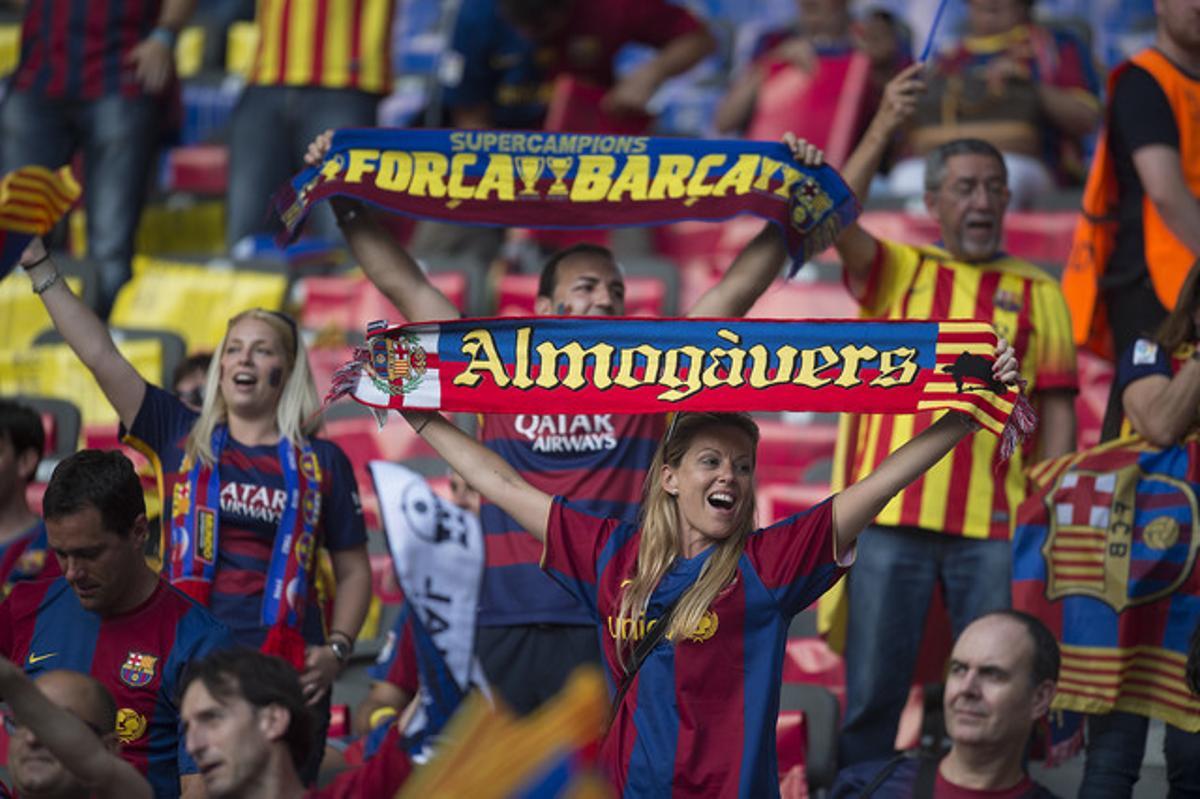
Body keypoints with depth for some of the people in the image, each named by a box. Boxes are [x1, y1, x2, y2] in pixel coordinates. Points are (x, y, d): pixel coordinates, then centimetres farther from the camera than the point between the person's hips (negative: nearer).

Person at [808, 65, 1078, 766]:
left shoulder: (1038, 294, 13)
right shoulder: (898, 272, 13)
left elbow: (1058, 413, 9)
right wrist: (884, 129, -18)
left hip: (995, 525, 0)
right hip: (892, 517, 0)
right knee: (871, 693, 1)